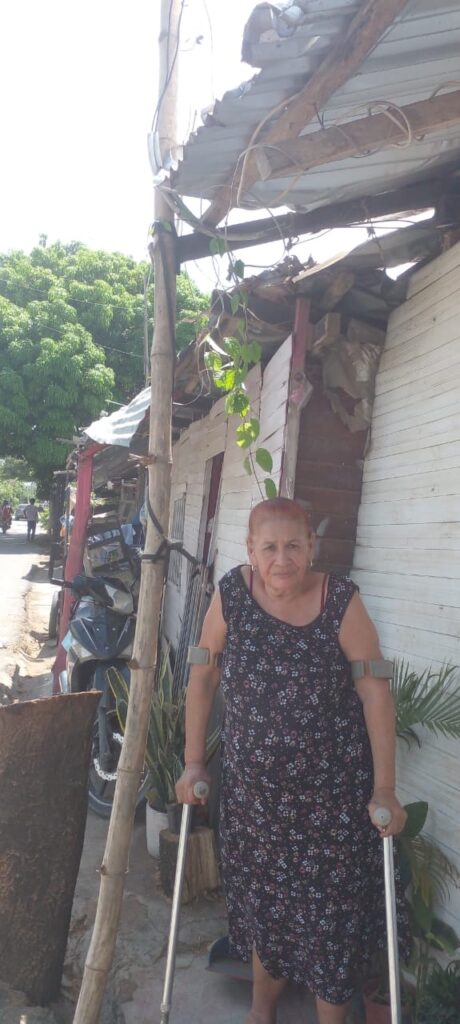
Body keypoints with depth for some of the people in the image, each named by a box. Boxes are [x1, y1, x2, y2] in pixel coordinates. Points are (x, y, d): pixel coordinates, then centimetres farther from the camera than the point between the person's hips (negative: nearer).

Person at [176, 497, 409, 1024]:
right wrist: (193, 763, 0)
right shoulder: (231, 594, -13)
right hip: (253, 788, 3)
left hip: (334, 792, -2)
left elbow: (375, 691, -15)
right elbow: (203, 677, -3)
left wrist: (384, 790, -14)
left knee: (332, 911, 10)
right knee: (263, 901, 20)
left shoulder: (342, 600, -18)